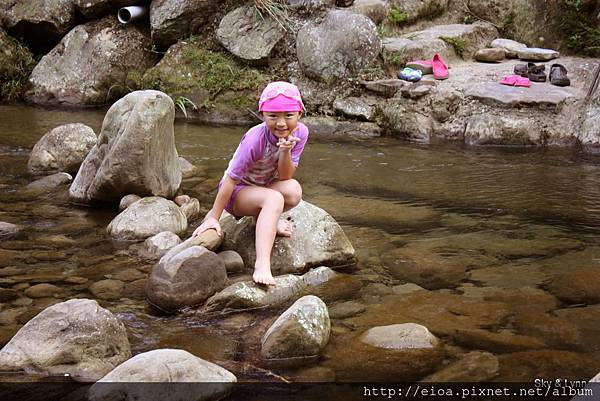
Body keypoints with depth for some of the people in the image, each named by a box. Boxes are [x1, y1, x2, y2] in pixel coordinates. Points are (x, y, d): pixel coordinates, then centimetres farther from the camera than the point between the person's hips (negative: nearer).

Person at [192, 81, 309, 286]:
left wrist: (286, 150, -34)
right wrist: (214, 217, -18)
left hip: (266, 186, 5)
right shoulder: (255, 139, -29)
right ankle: (262, 265, -44)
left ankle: (264, 218, 0)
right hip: (238, 190, -5)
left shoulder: (300, 132, -16)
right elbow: (231, 179, -22)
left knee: (293, 191, -30)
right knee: (274, 199, -36)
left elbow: (284, 176, -14)